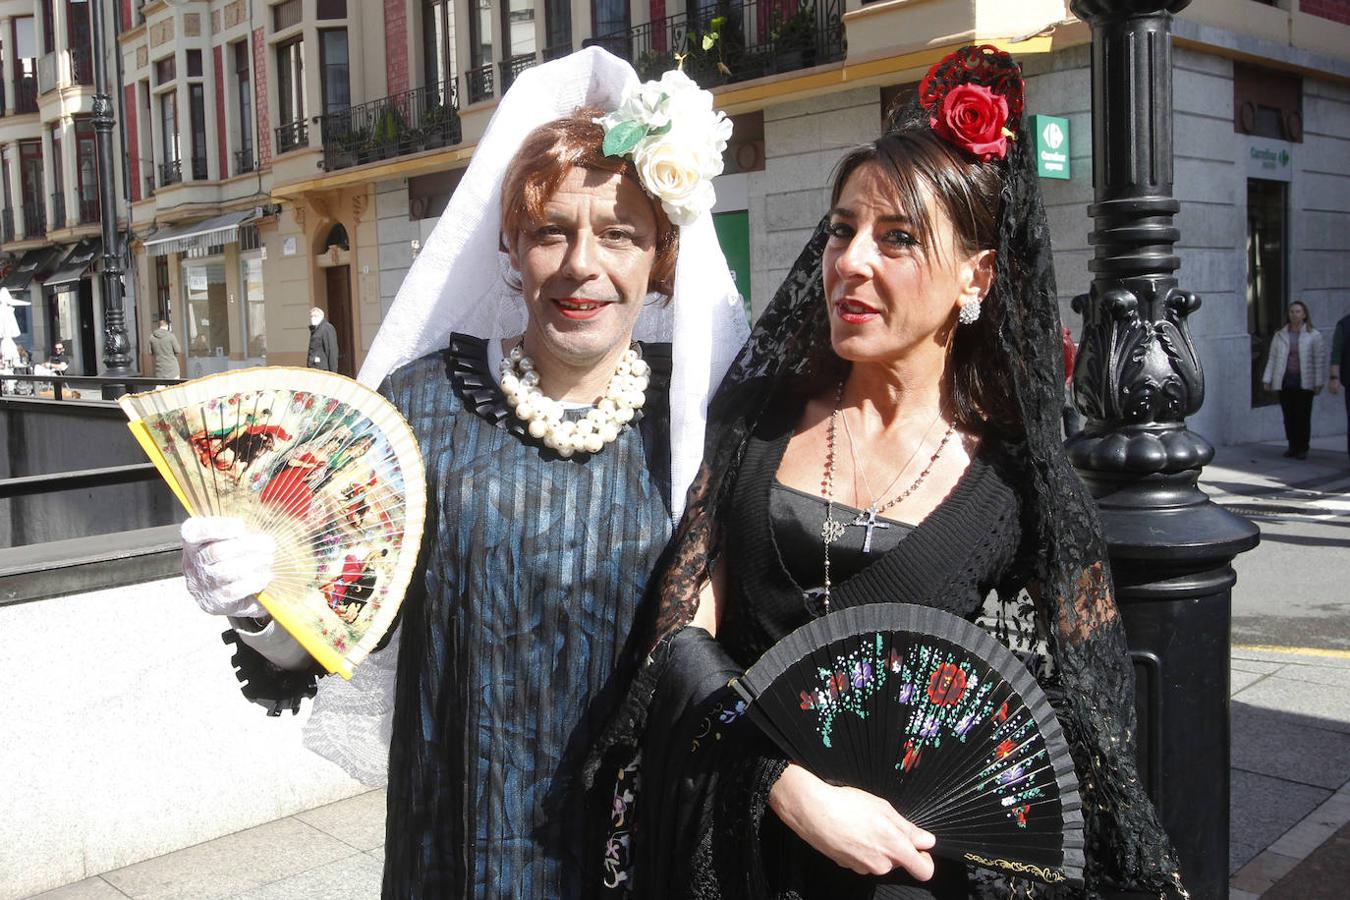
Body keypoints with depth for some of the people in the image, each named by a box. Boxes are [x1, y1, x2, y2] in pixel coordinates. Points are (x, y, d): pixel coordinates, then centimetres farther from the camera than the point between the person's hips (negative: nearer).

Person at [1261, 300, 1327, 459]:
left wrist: (1319, 383, -6)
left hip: (1304, 383, -3)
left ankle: (1303, 448, 4)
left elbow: (1319, 360, -1)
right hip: (1285, 382, 3)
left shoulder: (1314, 336, 2)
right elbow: (1272, 358, 10)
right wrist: (1267, 380, 4)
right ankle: (1292, 446, 15)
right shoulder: (1280, 336, 10)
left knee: (1303, 416, -3)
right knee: (1288, 416, 5)